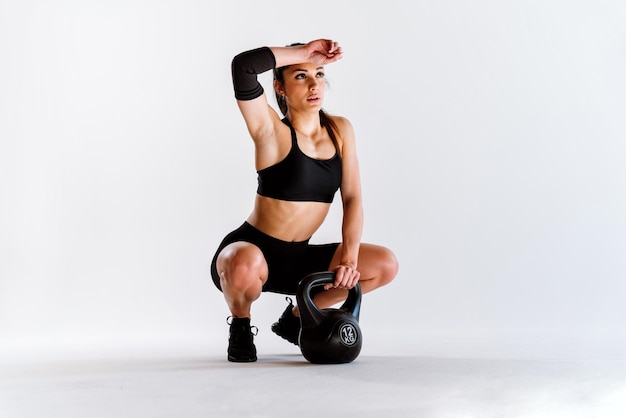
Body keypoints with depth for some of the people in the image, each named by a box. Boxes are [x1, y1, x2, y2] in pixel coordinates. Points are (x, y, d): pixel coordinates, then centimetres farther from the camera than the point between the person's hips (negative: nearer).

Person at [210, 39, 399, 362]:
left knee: (386, 265, -4)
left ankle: (296, 317, 15)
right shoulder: (272, 132, -14)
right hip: (250, 254, -5)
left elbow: (352, 198, -3)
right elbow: (242, 66, -31)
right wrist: (304, 52, -21)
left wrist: (349, 258, -14)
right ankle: (240, 326, -2)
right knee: (246, 266, -40)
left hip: (297, 259, 6)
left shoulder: (340, 131, 2)